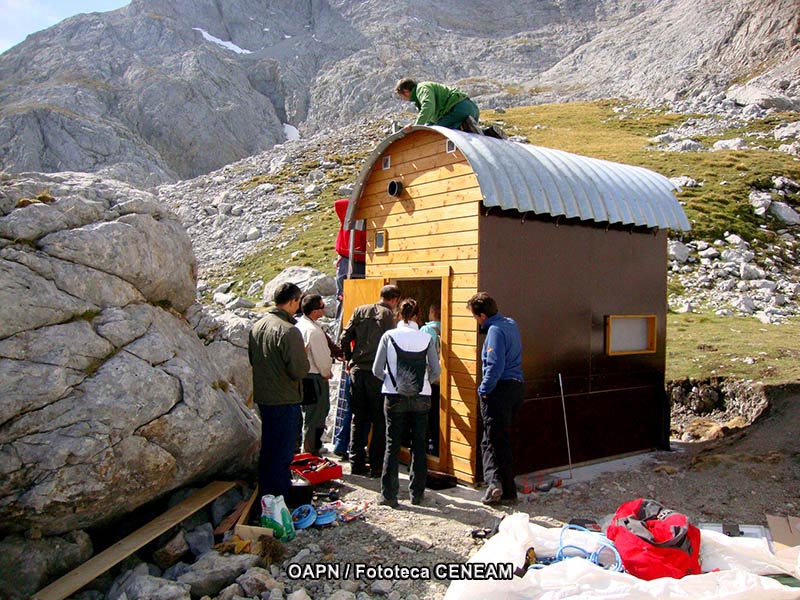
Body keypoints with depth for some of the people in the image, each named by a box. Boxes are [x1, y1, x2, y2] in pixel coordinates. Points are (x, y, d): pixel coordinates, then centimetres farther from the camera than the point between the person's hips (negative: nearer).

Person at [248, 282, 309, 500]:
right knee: (283, 451, 2)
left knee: (268, 447, 20)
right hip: (285, 400, -8)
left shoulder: (257, 325, 5)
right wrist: (303, 355, -3)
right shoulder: (288, 331, -21)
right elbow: (299, 370, -21)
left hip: (262, 397, 8)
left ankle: (265, 494, 32)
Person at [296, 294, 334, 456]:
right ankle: (311, 455, 11)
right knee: (314, 420, 1)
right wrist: (327, 373, 0)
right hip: (315, 379, -10)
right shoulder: (314, 331, -23)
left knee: (308, 417, 21)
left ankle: (309, 450, 33)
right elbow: (322, 358, -19)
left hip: (303, 376, 10)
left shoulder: (299, 325, 6)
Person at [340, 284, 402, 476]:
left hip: (357, 370, 4)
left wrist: (349, 360, 16)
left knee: (358, 417, 13)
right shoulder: (390, 316, -6)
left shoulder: (360, 310, 6)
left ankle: (357, 464, 17)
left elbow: (345, 337, 5)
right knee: (379, 420, 6)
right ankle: (376, 466, 10)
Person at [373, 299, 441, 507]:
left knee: (392, 445, 7)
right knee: (419, 445, 13)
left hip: (394, 397, -1)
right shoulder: (426, 338, -3)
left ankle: (388, 494, 9)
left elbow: (377, 370, -4)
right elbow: (436, 372, -1)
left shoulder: (389, 336, -6)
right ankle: (417, 493, 21)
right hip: (421, 397, 1)